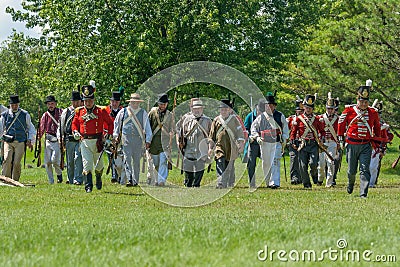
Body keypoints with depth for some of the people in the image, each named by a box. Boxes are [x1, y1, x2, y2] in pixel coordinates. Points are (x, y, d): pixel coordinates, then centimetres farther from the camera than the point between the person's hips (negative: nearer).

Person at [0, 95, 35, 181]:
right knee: (7, 160, -17)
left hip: (20, 142, -1)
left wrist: (29, 140, 6)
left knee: (16, 162, -9)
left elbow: (31, 129, 15)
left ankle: (15, 181, 3)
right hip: (8, 142, 1)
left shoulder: (25, 115, 5)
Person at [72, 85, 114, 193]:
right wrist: (75, 132, -3)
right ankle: (88, 186, -11)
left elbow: (110, 123, 5)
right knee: (87, 163, -11)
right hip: (85, 141, 0)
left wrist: (108, 137, -3)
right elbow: (74, 123, 17)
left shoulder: (101, 111, -2)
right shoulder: (79, 111, 4)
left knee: (98, 164, 15)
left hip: (97, 141, 0)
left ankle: (98, 179, 43)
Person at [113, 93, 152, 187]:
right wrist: (116, 135, 15)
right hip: (126, 139, -1)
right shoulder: (123, 112, 5)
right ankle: (129, 180, -17)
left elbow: (147, 128, 7)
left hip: (139, 139, 1)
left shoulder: (143, 113, 6)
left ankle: (135, 181, 13)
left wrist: (148, 141, 1)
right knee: (127, 160, -11)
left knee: (136, 161, 5)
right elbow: (116, 123, 19)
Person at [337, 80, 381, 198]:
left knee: (365, 170, -10)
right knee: (352, 170, 9)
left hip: (366, 145, 1)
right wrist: (341, 140, 8)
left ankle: (363, 193, -11)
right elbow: (341, 124, 8)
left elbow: (377, 127, 18)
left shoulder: (373, 112, 4)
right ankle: (351, 184, 41)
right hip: (352, 145, -1)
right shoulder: (349, 110, -2)